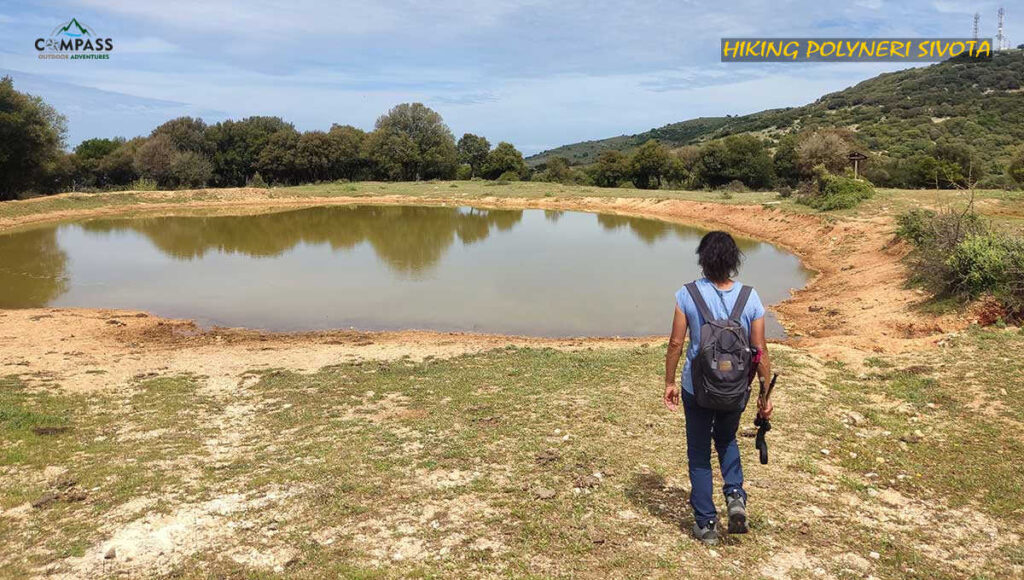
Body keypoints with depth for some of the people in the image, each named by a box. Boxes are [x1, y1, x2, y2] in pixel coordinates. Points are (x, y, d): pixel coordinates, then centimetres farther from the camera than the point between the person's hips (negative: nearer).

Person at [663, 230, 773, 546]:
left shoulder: (688, 295, -14)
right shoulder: (750, 298, -9)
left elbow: (676, 343, -9)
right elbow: (760, 351, -6)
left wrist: (670, 382, 4)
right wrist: (766, 395, 5)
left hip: (697, 389, -2)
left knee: (699, 454, 14)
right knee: (726, 439, 30)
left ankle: (706, 523, 20)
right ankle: (735, 494, 10)